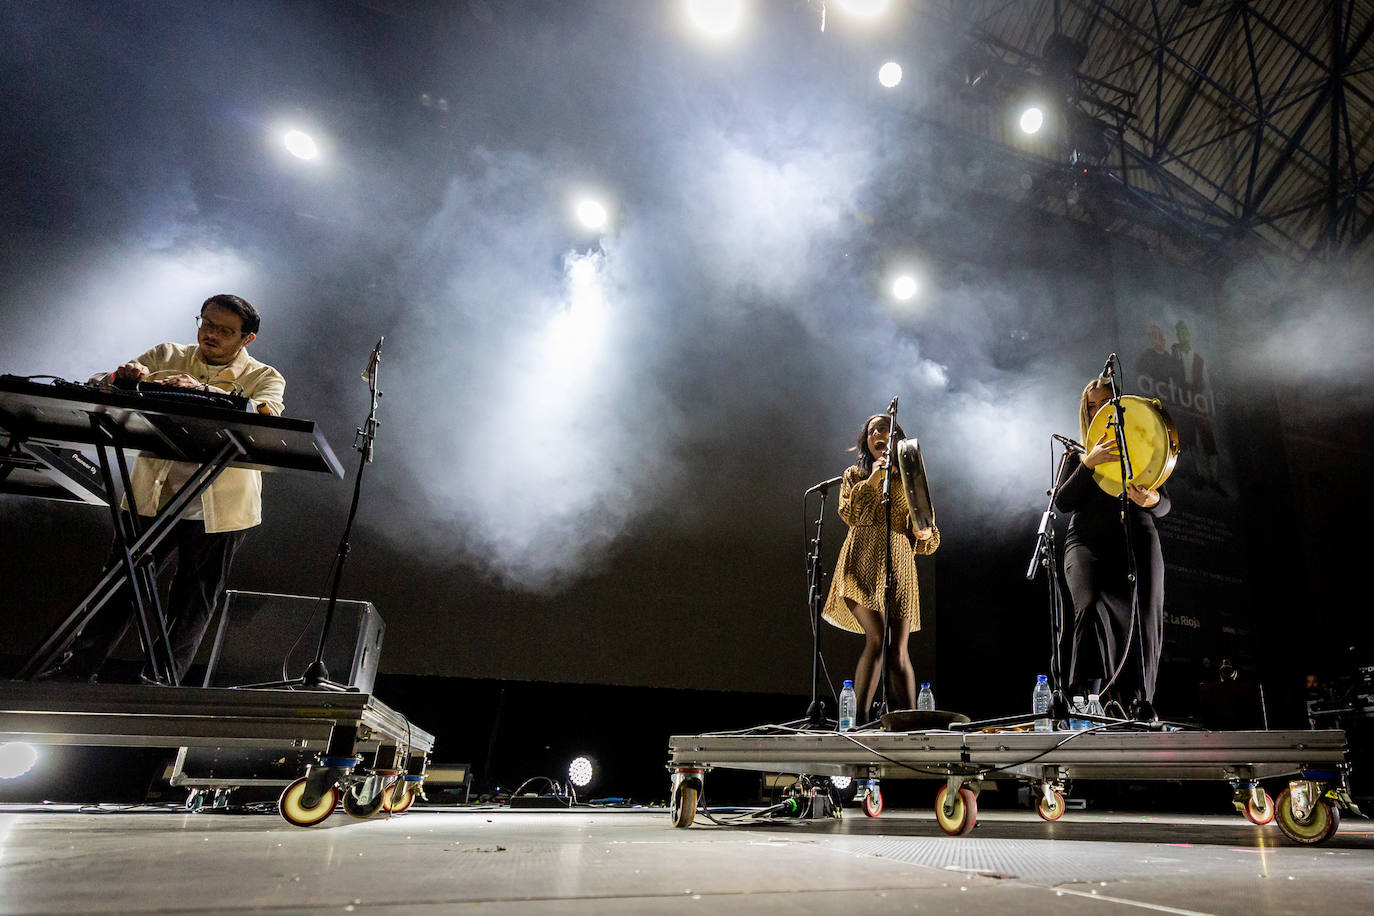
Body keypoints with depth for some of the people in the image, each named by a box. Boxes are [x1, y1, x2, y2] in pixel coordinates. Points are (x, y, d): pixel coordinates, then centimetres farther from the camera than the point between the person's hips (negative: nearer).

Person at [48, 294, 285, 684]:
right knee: (121, 583, 7)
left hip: (219, 508, -2)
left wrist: (203, 391, -33)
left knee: (194, 601, 7)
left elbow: (264, 417, -21)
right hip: (153, 496, 2)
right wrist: (122, 378, -18)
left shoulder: (264, 377, 1)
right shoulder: (166, 356, 10)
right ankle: (75, 671, 23)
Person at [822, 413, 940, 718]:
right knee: (877, 639, -18)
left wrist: (927, 534, -5)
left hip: (898, 566, 2)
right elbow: (850, 514, 1)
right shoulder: (855, 475, 20)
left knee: (897, 651, -4)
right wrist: (873, 479, -3)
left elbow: (925, 541, 19)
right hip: (862, 566, -1)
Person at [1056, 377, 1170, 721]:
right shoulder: (1076, 456, 19)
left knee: (1145, 614, -16)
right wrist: (1088, 464, -12)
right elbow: (1063, 502, 2)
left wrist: (1151, 500, -14)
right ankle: (1082, 702, -24)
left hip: (1137, 537, 2)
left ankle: (1140, 702, -5)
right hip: (1087, 541, -1)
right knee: (1092, 605, -26)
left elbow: (1164, 507, 11)